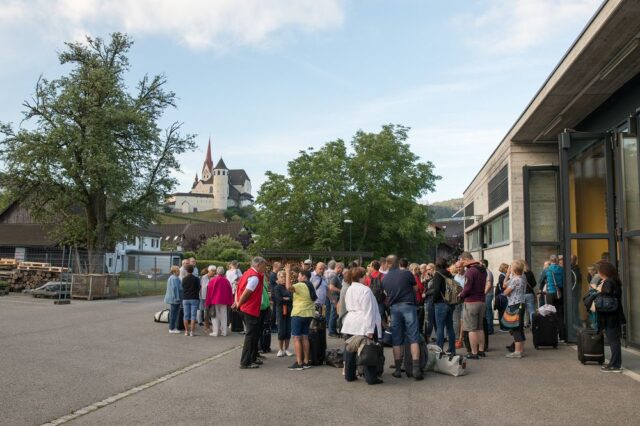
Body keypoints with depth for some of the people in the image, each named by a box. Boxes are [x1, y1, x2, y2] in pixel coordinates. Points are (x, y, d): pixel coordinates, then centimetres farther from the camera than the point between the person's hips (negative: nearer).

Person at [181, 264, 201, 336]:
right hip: (194, 299, -2)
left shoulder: (184, 279, 1)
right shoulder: (196, 279, -7)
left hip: (185, 299, 2)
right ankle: (192, 331, -3)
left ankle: (186, 331, 10)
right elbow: (199, 288, -2)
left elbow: (183, 288, 9)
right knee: (193, 316, 0)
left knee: (186, 316, 8)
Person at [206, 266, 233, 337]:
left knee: (215, 316, 5)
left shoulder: (213, 280, -7)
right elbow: (230, 292, 4)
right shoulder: (226, 281, 0)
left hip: (214, 301, -2)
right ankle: (224, 332, 11)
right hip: (224, 301, 2)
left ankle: (215, 332, 2)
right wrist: (229, 302, 11)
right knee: (223, 317, 10)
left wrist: (208, 302, 2)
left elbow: (209, 292, -5)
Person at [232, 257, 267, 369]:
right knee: (251, 335, -3)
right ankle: (245, 362, 1)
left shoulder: (248, 273, 12)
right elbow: (246, 293, -22)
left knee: (255, 334, 19)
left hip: (246, 309, 10)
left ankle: (252, 358, 28)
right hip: (251, 310, -10)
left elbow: (239, 287, 12)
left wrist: (237, 302, 6)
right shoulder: (255, 277, -18)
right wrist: (239, 304, -8)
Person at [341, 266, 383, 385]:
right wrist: (369, 330, -17)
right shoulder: (365, 290, -13)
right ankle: (371, 377, 4)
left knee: (350, 350, 12)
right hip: (363, 325, -7)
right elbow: (368, 311, -16)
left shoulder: (349, 290, 11)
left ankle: (349, 375, 20)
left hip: (350, 324, 8)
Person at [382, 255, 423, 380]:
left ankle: (398, 369, 12)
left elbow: (386, 294, 11)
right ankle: (416, 369, -9)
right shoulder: (407, 273, -2)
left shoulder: (384, 278, 6)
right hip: (408, 305, -3)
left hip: (394, 307, 3)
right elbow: (415, 289, 9)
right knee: (414, 338, -2)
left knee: (397, 340, 9)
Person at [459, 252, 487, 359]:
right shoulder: (483, 270, 10)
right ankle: (481, 350, 22)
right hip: (482, 301, 8)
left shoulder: (470, 271, -18)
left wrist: (461, 295, -4)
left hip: (471, 302, -8)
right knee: (480, 327, 17)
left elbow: (467, 288, -21)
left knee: (472, 329, -2)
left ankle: (474, 353, 0)